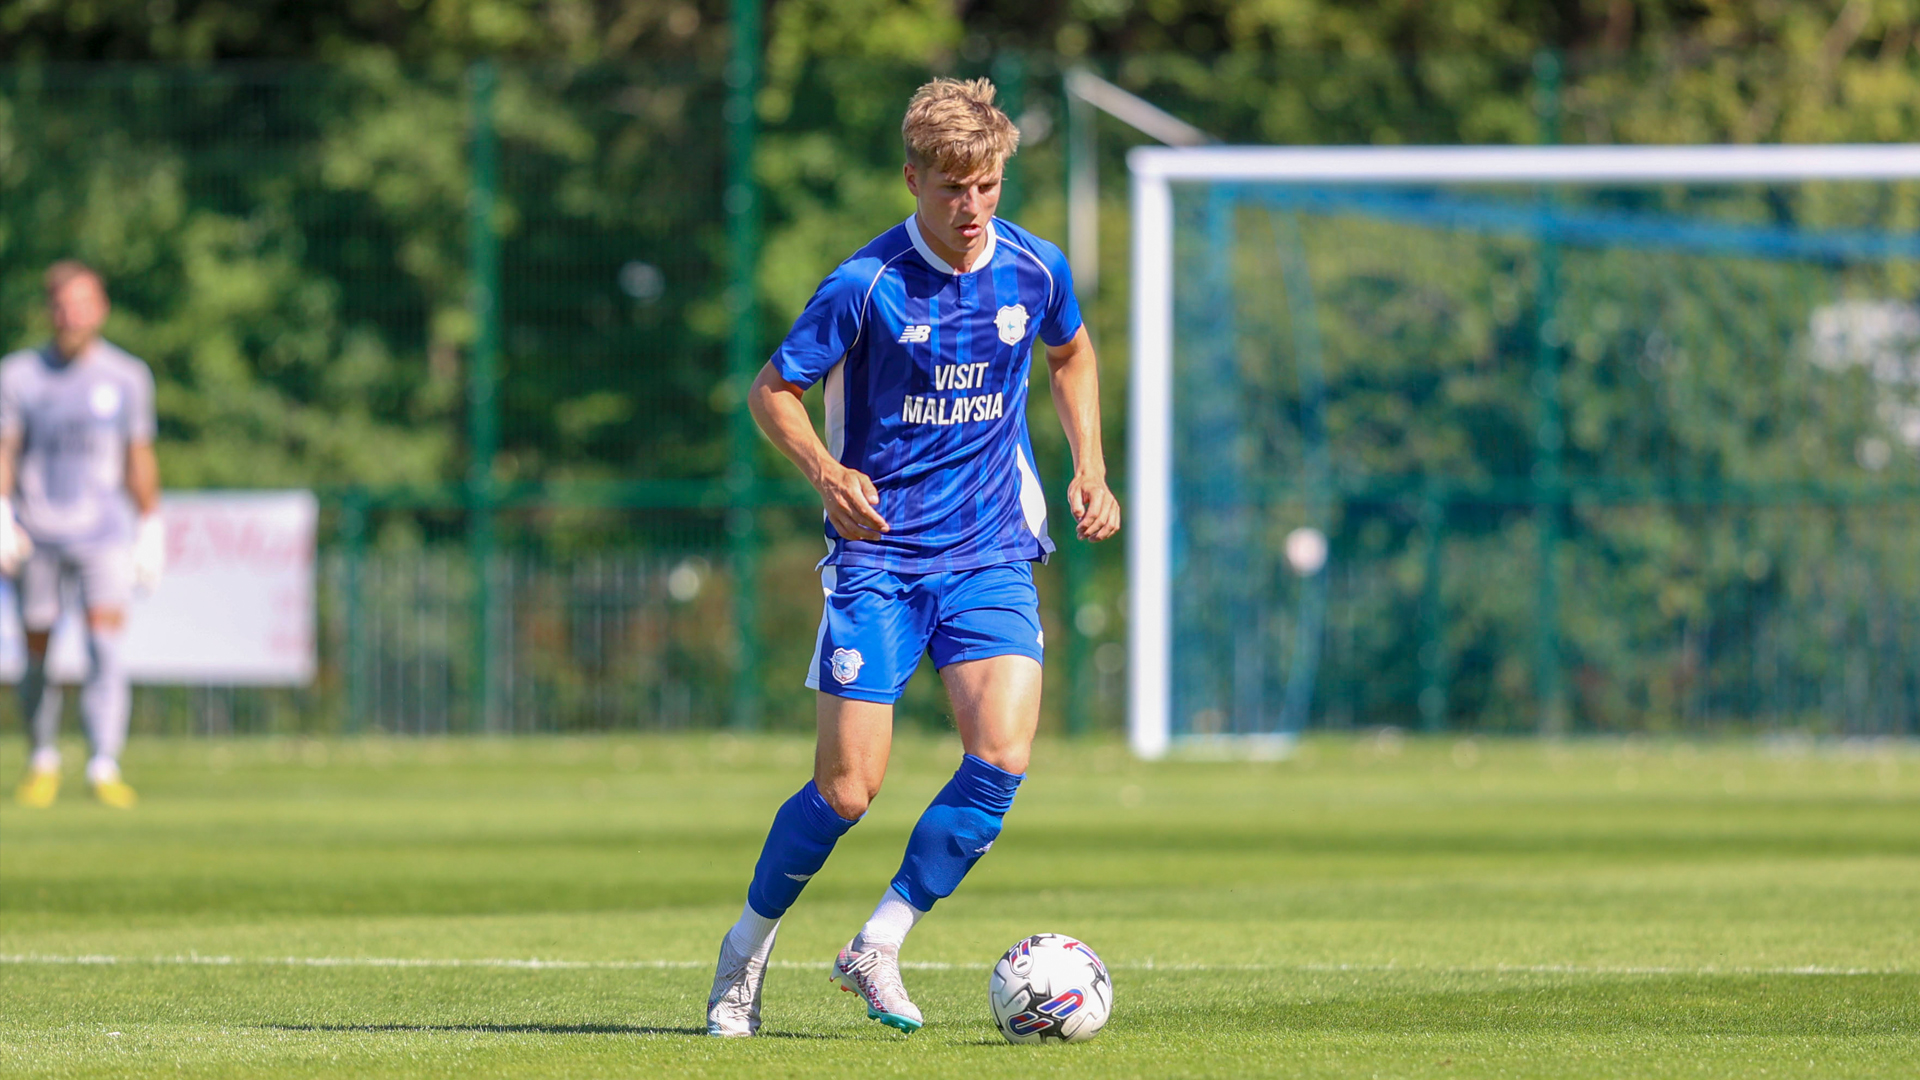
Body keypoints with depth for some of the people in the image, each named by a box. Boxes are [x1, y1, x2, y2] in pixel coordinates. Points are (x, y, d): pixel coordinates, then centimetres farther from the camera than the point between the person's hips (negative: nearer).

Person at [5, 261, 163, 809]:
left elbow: (140, 460, 13)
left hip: (103, 533, 0)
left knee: (107, 646, -15)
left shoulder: (127, 377, 6)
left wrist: (150, 533, 13)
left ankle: (105, 769, -19)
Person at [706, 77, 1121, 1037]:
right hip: (879, 554, -3)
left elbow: (1072, 355, 22)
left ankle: (877, 948, -2)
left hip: (991, 554, 3)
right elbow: (772, 391, -4)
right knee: (847, 789, -7)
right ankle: (745, 952, 18)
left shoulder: (1034, 270, 0)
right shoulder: (867, 285, -12)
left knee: (1000, 758, -17)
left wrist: (1090, 469, 10)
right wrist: (827, 472, -22)